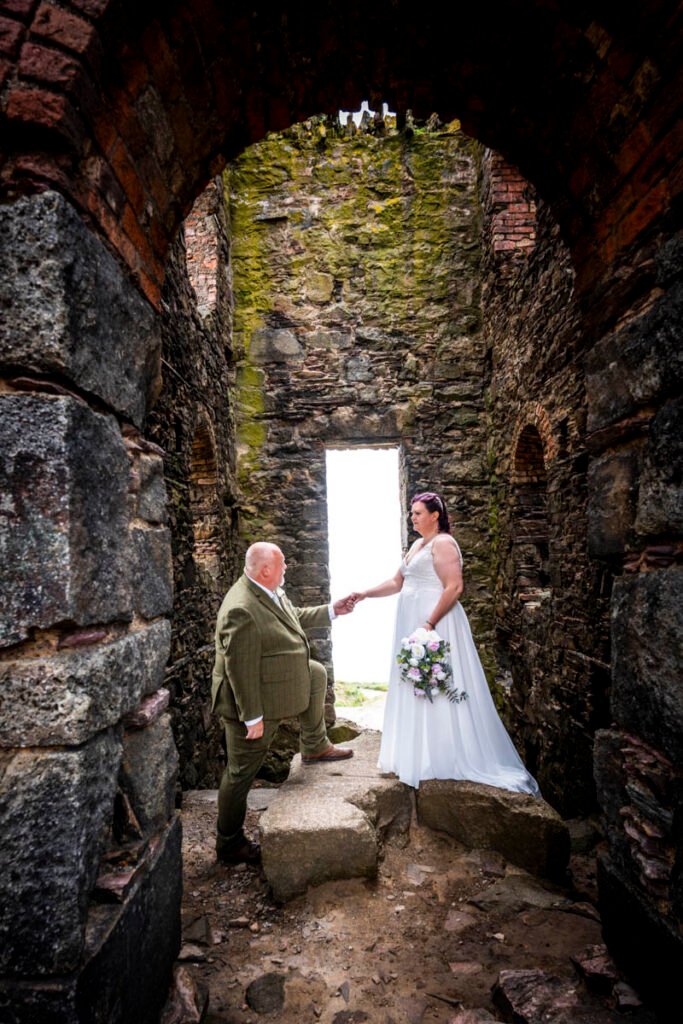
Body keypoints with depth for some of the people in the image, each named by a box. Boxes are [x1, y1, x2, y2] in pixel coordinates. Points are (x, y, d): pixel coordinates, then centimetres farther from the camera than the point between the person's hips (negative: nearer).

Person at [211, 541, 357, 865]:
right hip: (253, 702, -9)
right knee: (241, 773, 7)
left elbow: (295, 617, 14)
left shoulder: (269, 591, -4)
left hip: (272, 683, 9)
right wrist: (252, 717, -24)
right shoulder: (241, 611, -33)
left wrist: (331, 611, 10)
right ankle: (229, 844, 28)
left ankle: (315, 748, 32)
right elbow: (240, 669, -30)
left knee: (317, 674, 21)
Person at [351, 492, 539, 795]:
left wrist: (430, 624, -24)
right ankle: (418, 754, 24)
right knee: (415, 689, 12)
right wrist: (365, 594, 7)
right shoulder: (417, 545, 16)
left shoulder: (443, 543, -11)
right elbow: (397, 583, 18)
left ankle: (444, 760, 13)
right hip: (412, 625, 9)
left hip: (435, 623, -9)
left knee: (436, 688, -1)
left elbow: (454, 588, -20)